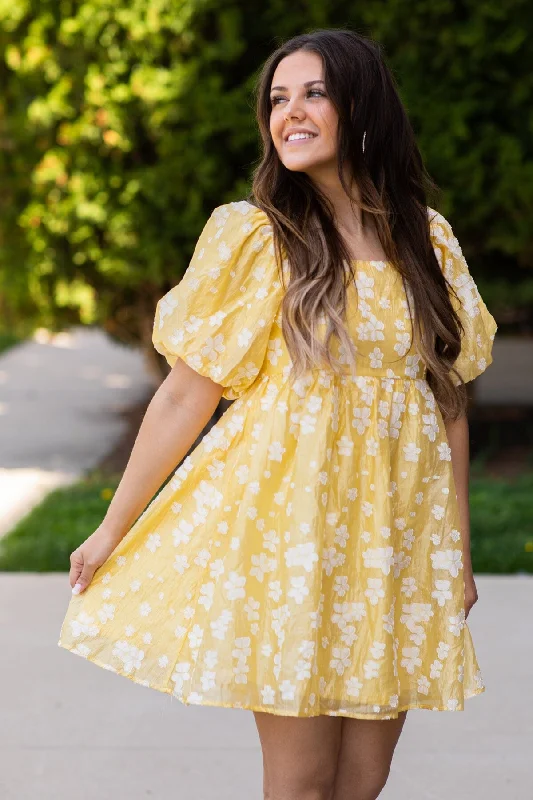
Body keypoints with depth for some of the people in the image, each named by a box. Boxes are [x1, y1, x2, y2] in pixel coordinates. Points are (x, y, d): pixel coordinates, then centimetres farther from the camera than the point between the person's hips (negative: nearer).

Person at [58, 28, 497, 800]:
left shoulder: (428, 241, 6)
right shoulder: (251, 237, -4)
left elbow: (449, 400, 10)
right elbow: (185, 394, -3)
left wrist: (458, 550, 10)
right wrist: (112, 530, -2)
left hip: (395, 532, 4)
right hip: (288, 525, -3)